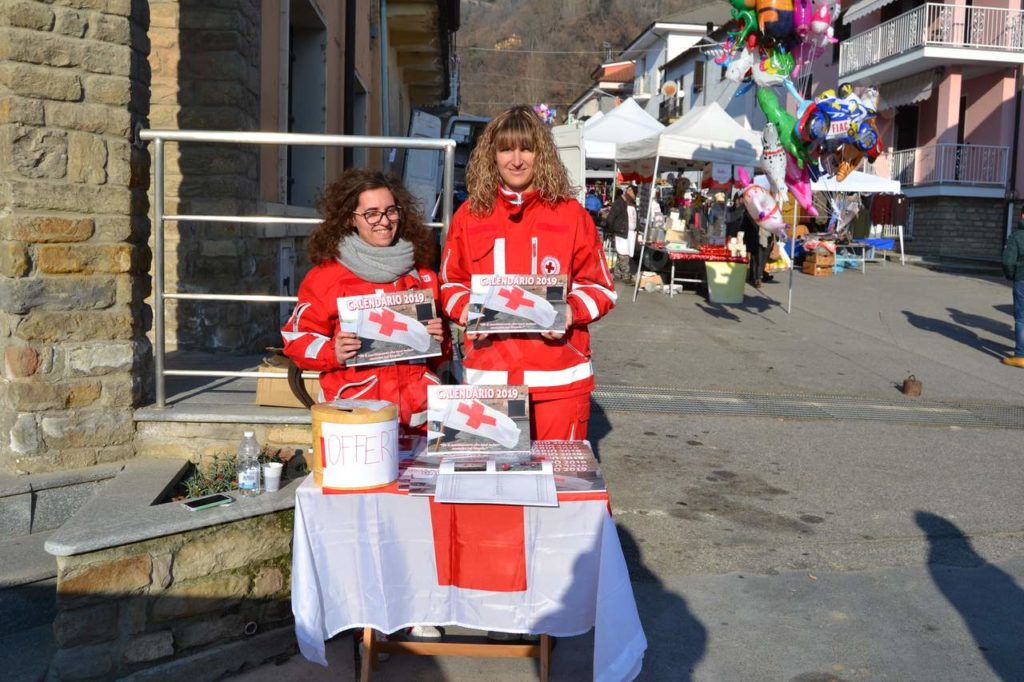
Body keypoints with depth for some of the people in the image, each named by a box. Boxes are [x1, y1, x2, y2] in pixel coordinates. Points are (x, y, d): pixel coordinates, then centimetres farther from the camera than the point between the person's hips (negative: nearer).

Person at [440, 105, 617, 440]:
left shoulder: (570, 214, 2)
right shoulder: (470, 215, 7)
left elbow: (599, 286, 6)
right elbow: (451, 283, 14)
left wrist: (572, 310, -13)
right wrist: (466, 308, -6)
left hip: (558, 378, -1)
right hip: (489, 376, 2)